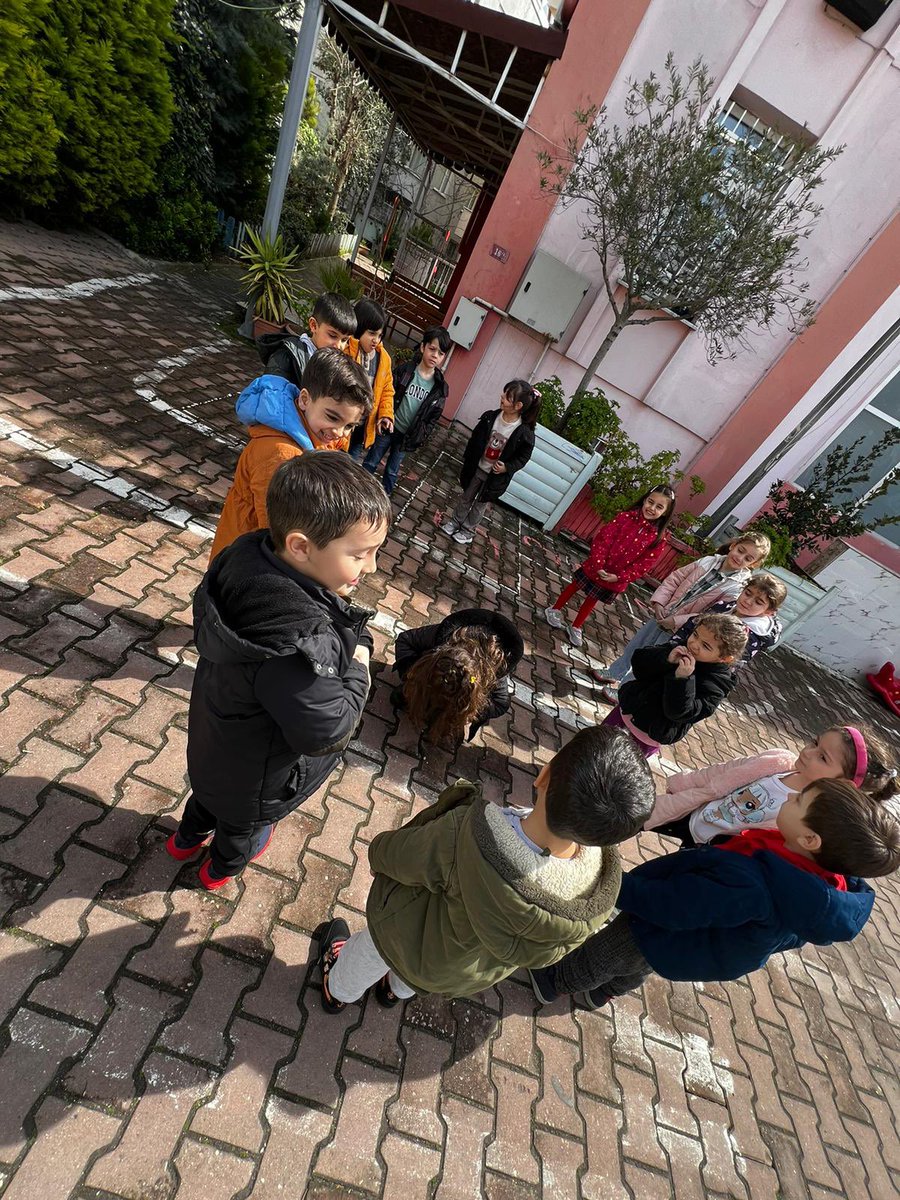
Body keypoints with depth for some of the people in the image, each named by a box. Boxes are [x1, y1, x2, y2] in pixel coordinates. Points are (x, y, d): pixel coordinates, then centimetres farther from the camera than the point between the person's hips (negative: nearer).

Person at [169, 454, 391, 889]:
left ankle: (187, 837, 70)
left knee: (210, 789, 39)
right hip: (255, 775, -6)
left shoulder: (249, 555, -23)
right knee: (245, 822, 31)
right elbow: (326, 732, -36)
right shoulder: (300, 644, -47)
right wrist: (358, 670, -23)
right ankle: (223, 868, 64)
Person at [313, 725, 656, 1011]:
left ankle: (338, 992, 64)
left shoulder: (467, 834, -47)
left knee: (369, 952, 34)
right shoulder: (599, 876, -33)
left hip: (411, 938, -4)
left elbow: (399, 856, -26)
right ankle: (398, 989, 70)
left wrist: (379, 851, -4)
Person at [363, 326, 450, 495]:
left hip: (408, 436, 1)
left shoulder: (440, 387, -5)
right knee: (370, 463, 12)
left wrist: (420, 439, -1)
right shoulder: (404, 370, -8)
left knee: (392, 471, 15)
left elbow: (433, 418, 1)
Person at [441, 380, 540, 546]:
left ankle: (468, 530, 40)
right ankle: (455, 521, 46)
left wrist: (507, 467, -23)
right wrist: (467, 460, 1)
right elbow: (474, 439, -2)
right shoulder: (490, 417, -15)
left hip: (496, 476, -3)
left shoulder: (524, 433, -24)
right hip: (476, 468, 3)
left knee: (480, 505, 18)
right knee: (466, 498, 23)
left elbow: (523, 457, -9)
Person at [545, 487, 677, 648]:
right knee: (575, 587, 19)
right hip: (595, 568, -1)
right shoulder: (625, 517, -15)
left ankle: (576, 627, 40)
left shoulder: (658, 539, -12)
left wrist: (618, 577, -20)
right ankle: (555, 610, 44)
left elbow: (643, 566, -12)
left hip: (614, 581, 1)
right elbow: (602, 538, -17)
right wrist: (598, 565, -23)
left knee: (591, 601, 20)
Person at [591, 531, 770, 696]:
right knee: (633, 647, 20)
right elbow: (675, 578, 0)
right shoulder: (708, 561, -6)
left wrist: (676, 622, -22)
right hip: (662, 617, 5)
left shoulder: (738, 589, -18)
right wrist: (659, 602, -11)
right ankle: (614, 673, 43)